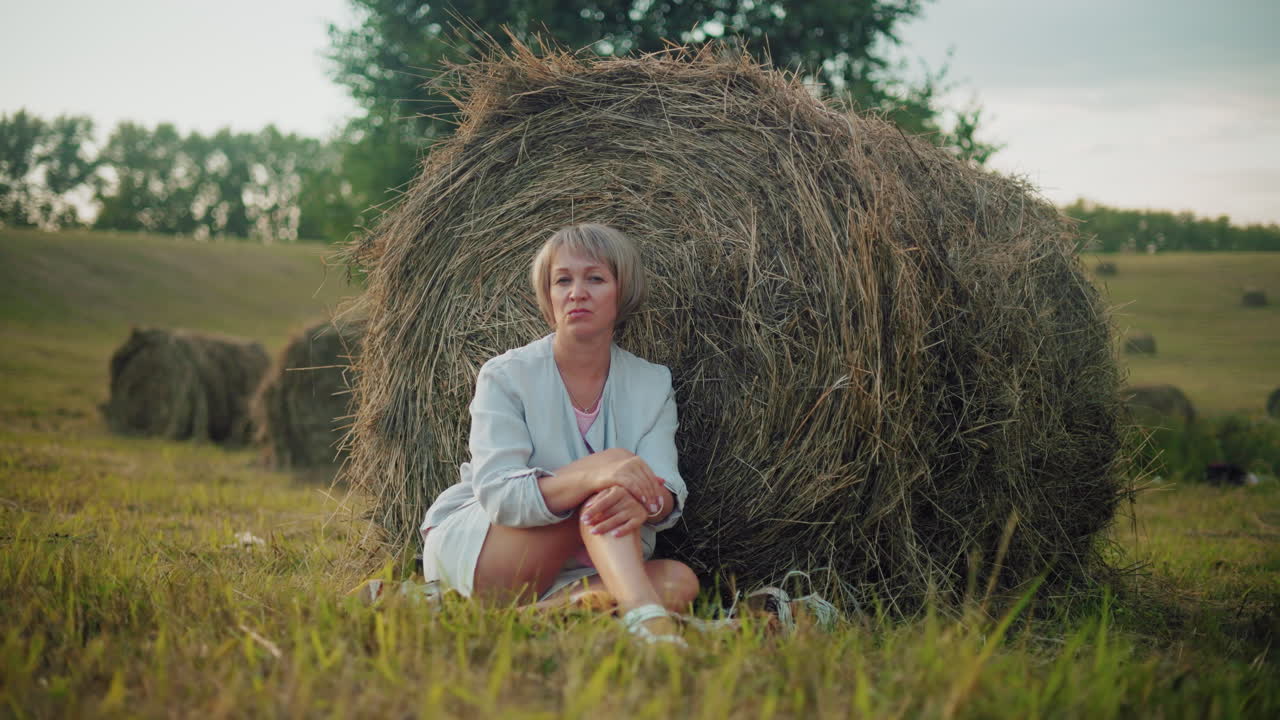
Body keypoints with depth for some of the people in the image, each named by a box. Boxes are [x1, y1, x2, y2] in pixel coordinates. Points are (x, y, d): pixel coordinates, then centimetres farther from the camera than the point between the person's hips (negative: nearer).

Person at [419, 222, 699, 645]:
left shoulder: (653, 384, 4)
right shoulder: (506, 376, -8)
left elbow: (668, 498, -10)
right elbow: (497, 494, -22)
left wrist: (646, 500, -37)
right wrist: (590, 474, -40)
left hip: (578, 570, 4)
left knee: (679, 580, -25)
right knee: (599, 492, -30)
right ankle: (647, 622, -49)